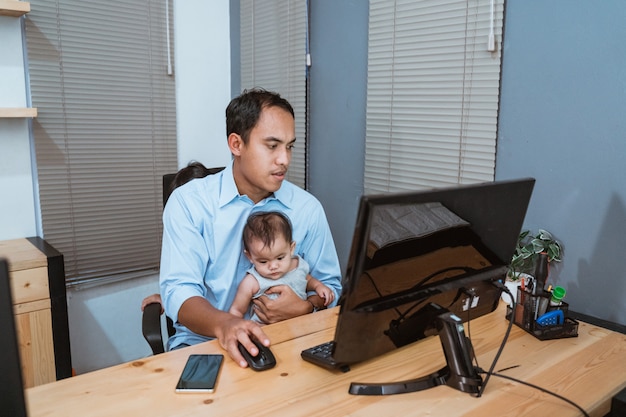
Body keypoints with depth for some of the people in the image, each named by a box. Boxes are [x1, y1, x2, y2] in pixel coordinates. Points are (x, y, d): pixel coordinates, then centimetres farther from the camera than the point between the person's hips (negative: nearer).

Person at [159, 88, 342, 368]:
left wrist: (305, 308, -12)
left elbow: (330, 284, 11)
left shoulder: (307, 208, 3)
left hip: (284, 343, 3)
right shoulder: (187, 202, -5)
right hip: (202, 341, -2)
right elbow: (178, 290, -13)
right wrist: (223, 324, -35)